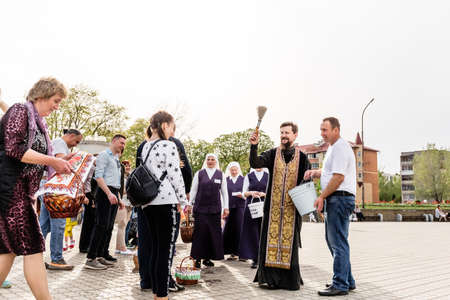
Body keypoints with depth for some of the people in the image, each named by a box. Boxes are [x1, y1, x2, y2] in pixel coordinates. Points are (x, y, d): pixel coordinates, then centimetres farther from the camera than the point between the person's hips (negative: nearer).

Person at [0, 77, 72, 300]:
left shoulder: (38, 123, 19)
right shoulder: (20, 111, -5)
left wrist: (58, 165, 9)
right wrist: (52, 161, -16)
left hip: (22, 192, 9)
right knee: (32, 247, -9)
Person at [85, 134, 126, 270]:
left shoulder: (116, 159, 24)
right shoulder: (104, 155, -3)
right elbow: (98, 176, -14)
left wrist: (119, 198, 22)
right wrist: (109, 193, -23)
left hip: (113, 194, 9)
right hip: (105, 193, -9)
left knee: (109, 227, 9)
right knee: (101, 225, -13)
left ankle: (103, 255, 16)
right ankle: (91, 259, -11)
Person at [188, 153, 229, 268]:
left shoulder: (221, 174, 7)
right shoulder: (199, 174, 6)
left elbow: (224, 192, 9)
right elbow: (193, 190, 8)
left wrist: (226, 207, 4)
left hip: (215, 208, 1)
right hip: (200, 207, -1)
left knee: (213, 233, 1)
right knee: (200, 232, -3)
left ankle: (207, 258, 12)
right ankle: (198, 258, 7)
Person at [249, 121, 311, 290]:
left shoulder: (301, 157, 5)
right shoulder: (272, 154, 6)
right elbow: (255, 163, -11)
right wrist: (254, 146, -26)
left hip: (292, 208, 0)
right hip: (273, 207, 0)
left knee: (289, 240, 4)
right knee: (271, 239, 0)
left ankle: (290, 278, 15)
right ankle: (269, 277, 8)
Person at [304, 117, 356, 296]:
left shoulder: (340, 147, -13)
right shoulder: (333, 148, 20)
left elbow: (338, 177, -20)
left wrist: (322, 196, -16)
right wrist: (314, 172, 10)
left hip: (340, 198, -11)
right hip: (334, 200, 11)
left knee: (338, 242, -7)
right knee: (332, 240, 15)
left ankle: (340, 285, 0)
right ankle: (347, 280, 24)